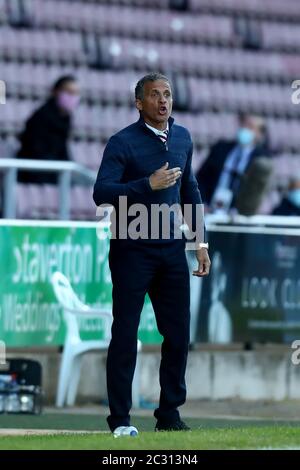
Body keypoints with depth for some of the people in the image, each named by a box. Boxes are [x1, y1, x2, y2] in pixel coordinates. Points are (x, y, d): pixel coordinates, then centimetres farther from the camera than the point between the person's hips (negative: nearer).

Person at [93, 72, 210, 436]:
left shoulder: (182, 138, 11)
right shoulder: (123, 143, -8)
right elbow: (101, 193, -17)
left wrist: (200, 241, 17)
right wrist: (149, 184, -26)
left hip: (172, 251, 6)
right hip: (132, 252, -6)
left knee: (178, 334, 5)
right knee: (125, 334, -3)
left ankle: (169, 415, 15)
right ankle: (120, 419, 2)